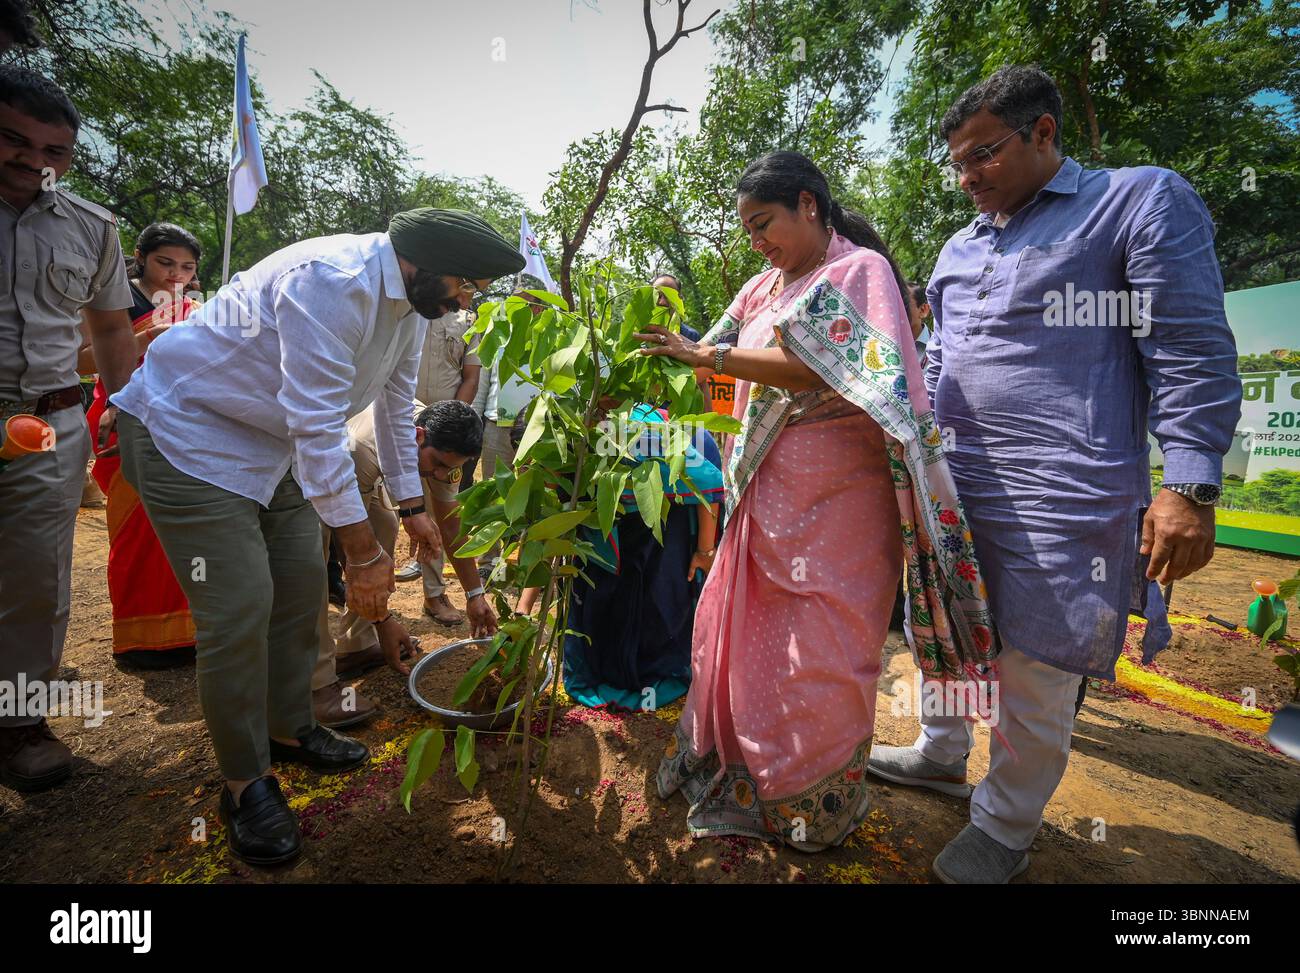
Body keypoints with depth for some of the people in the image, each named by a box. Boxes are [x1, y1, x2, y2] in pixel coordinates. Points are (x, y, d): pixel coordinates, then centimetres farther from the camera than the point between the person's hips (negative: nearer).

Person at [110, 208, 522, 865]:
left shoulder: (409, 302, 1)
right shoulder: (331, 280, -30)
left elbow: (394, 408, 11)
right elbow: (317, 423, -34)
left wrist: (411, 506, 14)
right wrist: (363, 548, -30)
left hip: (274, 440, 9)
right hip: (187, 431, -9)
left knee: (301, 586, 9)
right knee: (238, 609, -10)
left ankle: (289, 729, 29)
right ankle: (244, 781, 10)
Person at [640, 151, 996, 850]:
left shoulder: (861, 269, -6)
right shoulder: (763, 288, 15)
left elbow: (824, 369, -20)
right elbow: (713, 357, 15)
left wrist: (710, 355, -20)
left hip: (836, 495, -7)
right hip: (768, 494, 7)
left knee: (821, 656, 3)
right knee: (739, 626, 12)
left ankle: (817, 806, 26)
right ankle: (735, 769, 34)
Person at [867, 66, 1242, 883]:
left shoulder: (1142, 200, 0)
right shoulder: (959, 249, 18)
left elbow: (1194, 351, -7)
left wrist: (1191, 486, -14)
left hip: (1060, 500, -6)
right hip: (953, 488, 7)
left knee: (1036, 675, 3)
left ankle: (1006, 827, 24)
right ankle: (941, 755, 40)